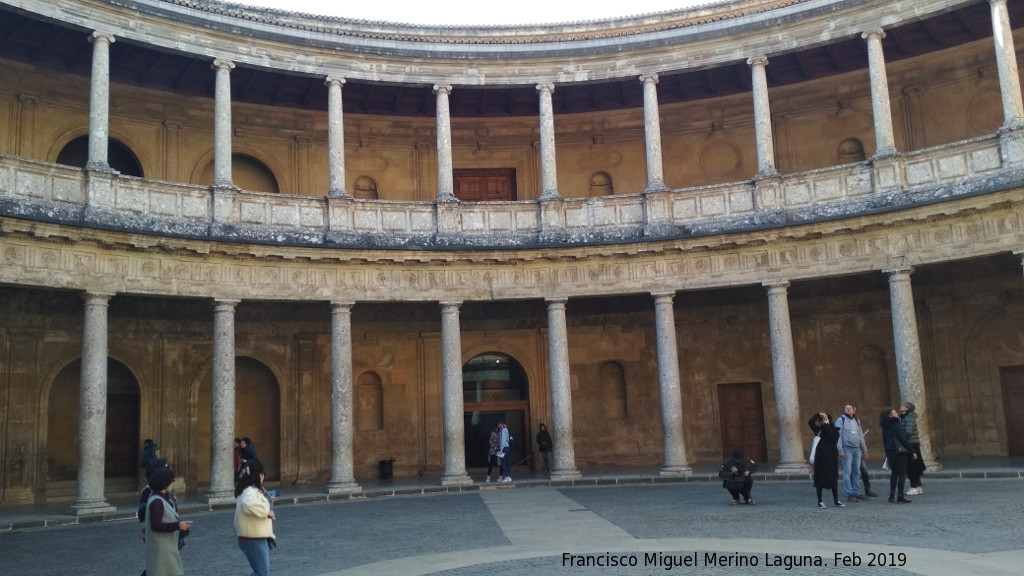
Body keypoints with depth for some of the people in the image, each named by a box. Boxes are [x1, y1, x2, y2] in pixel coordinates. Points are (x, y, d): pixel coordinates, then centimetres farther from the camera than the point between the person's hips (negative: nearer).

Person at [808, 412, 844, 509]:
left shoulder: (834, 431, 2)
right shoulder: (819, 430, 6)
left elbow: (831, 438, -18)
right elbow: (811, 423, -7)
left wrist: (826, 425, -15)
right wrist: (818, 415, -16)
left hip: (831, 458, 0)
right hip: (820, 457, 0)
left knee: (833, 479, 8)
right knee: (819, 479, 1)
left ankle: (836, 500, 20)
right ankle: (820, 501, 7)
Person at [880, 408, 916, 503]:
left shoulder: (885, 427, 8)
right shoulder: (897, 424, -14)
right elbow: (903, 439, -17)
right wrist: (912, 452, -13)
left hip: (890, 452, 7)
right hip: (899, 452, -7)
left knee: (894, 473, 17)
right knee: (902, 474, -2)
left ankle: (892, 496, 18)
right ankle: (901, 497, -6)